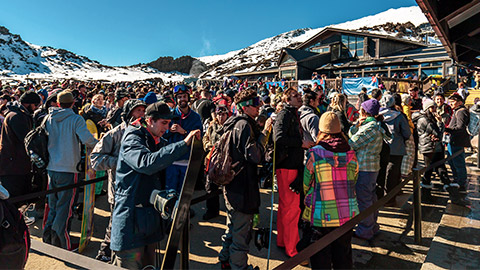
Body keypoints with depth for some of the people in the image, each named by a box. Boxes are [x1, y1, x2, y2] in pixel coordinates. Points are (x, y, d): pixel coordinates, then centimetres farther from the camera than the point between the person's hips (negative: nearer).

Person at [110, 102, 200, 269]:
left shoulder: (159, 142, 14)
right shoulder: (132, 139, -13)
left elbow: (164, 173, 20)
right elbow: (146, 163, -34)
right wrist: (183, 144, -34)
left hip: (151, 216, 8)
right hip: (131, 218, -8)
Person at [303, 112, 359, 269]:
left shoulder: (315, 154, -11)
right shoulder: (351, 154, -2)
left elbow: (306, 185, 0)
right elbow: (353, 182, 10)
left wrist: (309, 198, 19)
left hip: (322, 215, -3)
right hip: (347, 214, 4)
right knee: (343, 256, 19)